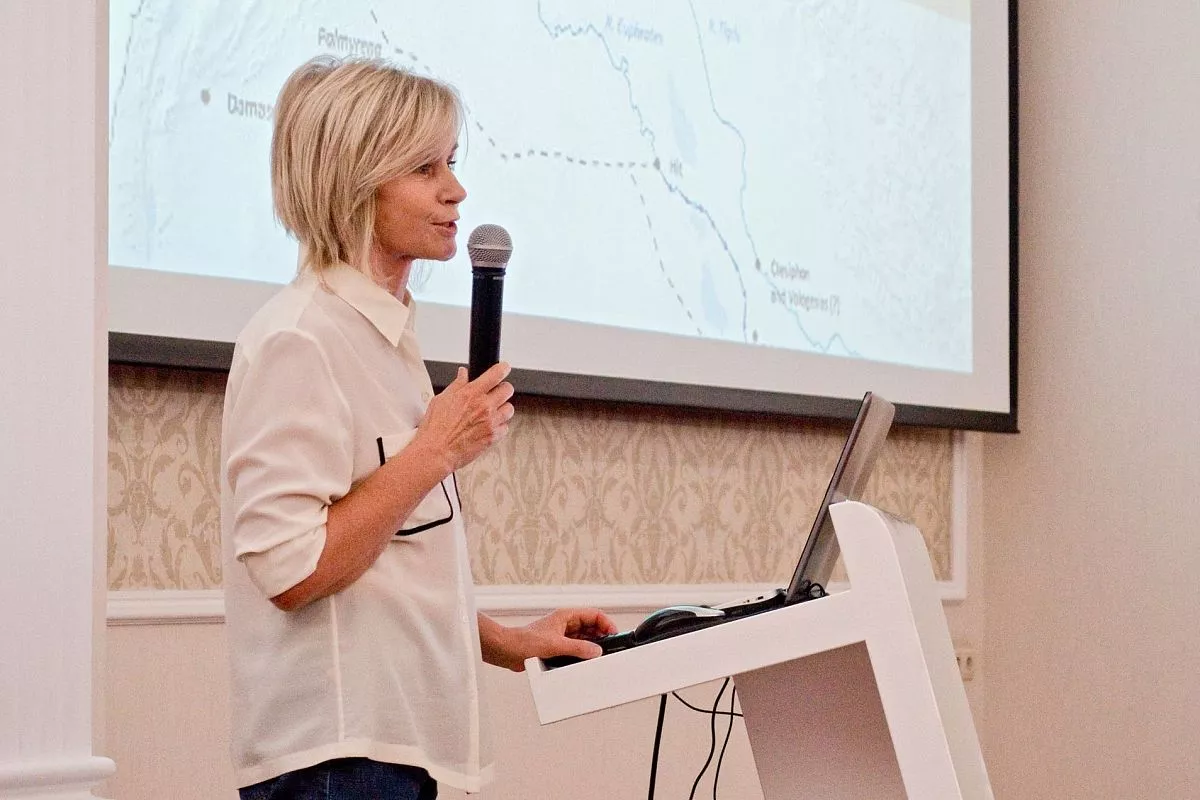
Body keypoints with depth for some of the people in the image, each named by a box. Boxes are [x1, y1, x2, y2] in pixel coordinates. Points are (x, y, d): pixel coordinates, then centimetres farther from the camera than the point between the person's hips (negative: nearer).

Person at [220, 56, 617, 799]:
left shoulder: (386, 335, 14)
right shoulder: (300, 340, -14)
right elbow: (289, 569, -20)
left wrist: (505, 642, 13)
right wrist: (438, 450, -16)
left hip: (397, 733, 9)